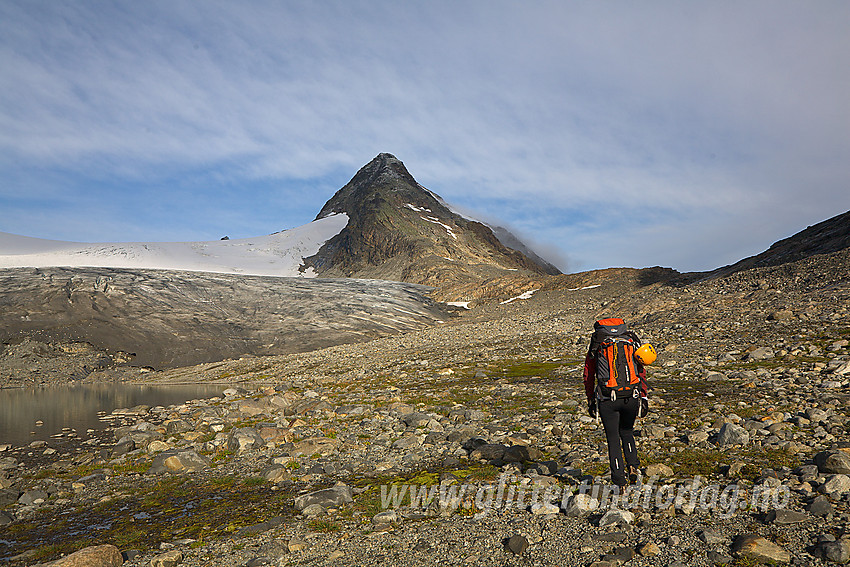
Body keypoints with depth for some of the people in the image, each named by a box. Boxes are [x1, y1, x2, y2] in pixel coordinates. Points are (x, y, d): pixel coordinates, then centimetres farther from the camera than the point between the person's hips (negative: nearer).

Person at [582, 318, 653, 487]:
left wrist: (591, 401, 20)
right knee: (627, 433, 25)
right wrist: (644, 398, 11)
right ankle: (633, 467, 10)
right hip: (632, 397, 2)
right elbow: (641, 373, 11)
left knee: (613, 438, 11)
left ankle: (619, 478, 10)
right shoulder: (631, 344, 17)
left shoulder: (597, 348, 13)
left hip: (607, 400, -2)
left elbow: (588, 377, 13)